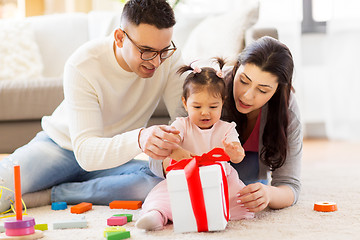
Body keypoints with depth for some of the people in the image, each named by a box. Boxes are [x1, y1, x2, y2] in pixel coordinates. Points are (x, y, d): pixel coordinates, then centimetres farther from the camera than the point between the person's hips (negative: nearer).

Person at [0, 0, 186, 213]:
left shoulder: (169, 56, -17)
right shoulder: (82, 65, -28)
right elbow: (86, 152, -35)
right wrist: (138, 139, -54)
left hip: (114, 156, 3)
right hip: (62, 145, -3)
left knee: (157, 186, -33)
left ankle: (46, 195, -19)